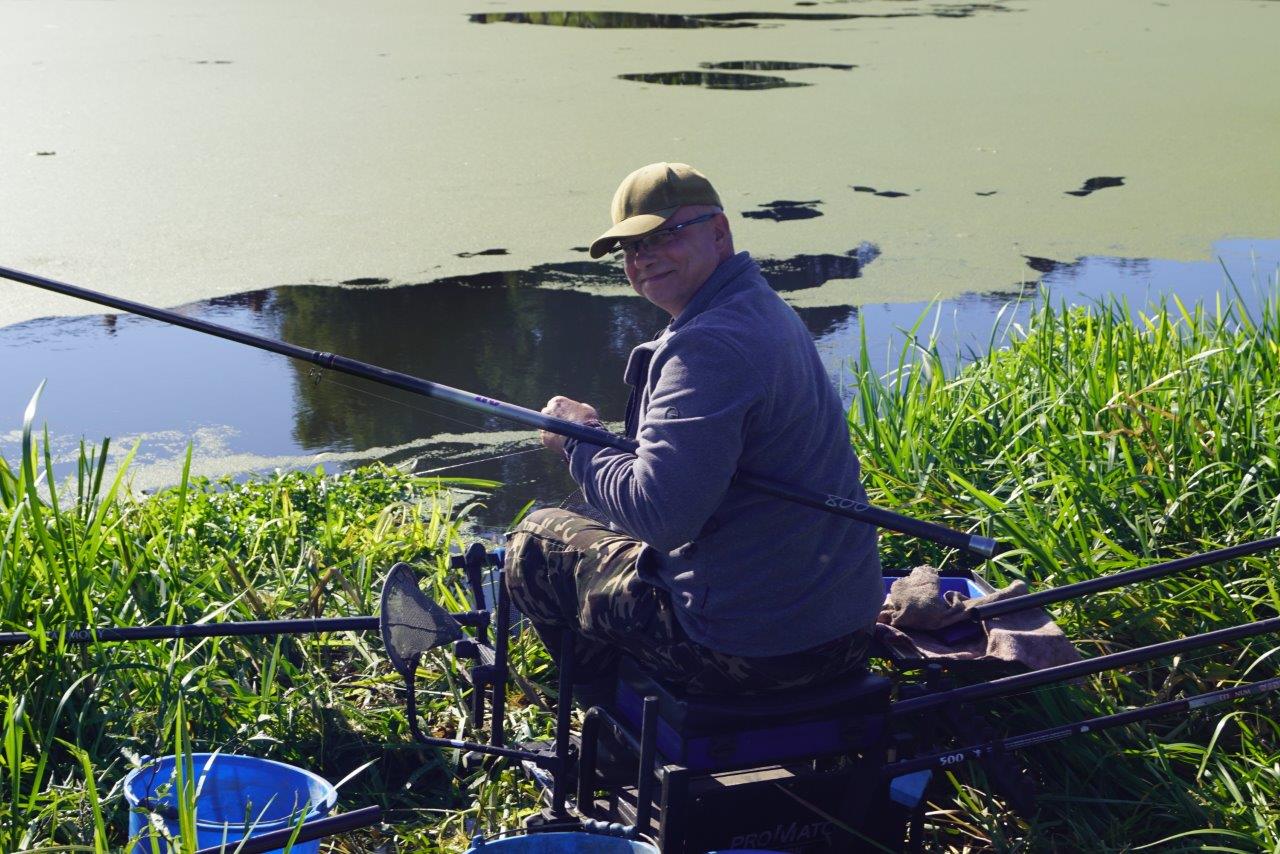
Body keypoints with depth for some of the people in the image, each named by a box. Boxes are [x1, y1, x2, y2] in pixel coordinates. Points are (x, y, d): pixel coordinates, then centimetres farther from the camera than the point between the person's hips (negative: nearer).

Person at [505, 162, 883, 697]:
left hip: (749, 649, -10)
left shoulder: (708, 346, -23)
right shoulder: (765, 310, 11)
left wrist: (578, 441, -11)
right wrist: (596, 435, 9)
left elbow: (657, 515, -27)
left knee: (537, 542, 8)